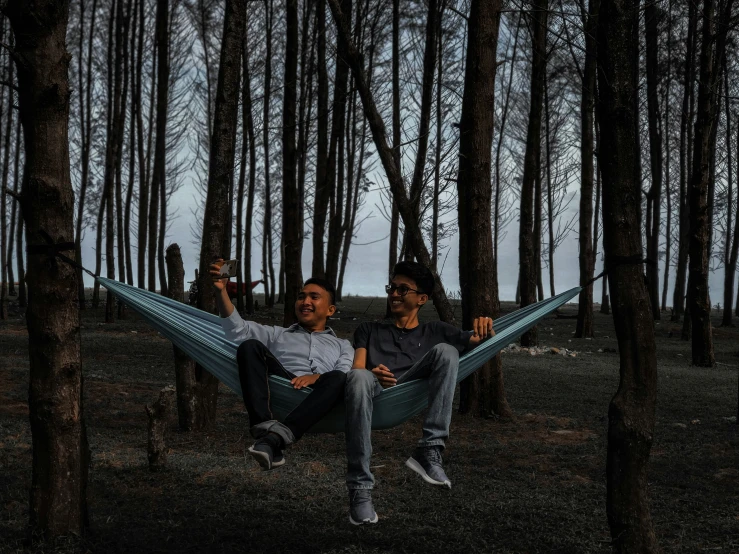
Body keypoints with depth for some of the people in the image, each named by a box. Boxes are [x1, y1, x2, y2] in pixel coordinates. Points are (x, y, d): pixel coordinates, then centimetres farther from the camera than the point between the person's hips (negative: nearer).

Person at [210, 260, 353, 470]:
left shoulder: (342, 346, 31)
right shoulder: (278, 334, 35)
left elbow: (348, 375, 8)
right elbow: (238, 330, 17)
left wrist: (317, 377, -14)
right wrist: (221, 291, 2)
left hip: (315, 401, -1)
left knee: (338, 378, -34)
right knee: (251, 346, -23)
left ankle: (275, 438, -49)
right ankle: (266, 428, -41)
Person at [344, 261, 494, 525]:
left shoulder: (434, 332, 31)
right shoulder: (369, 331, 31)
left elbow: (477, 340, 19)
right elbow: (357, 368, 13)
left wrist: (485, 328, -6)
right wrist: (372, 374, -12)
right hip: (374, 394, 0)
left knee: (446, 351, -24)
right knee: (359, 377, -37)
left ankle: (429, 450, -32)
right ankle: (359, 489, -39)